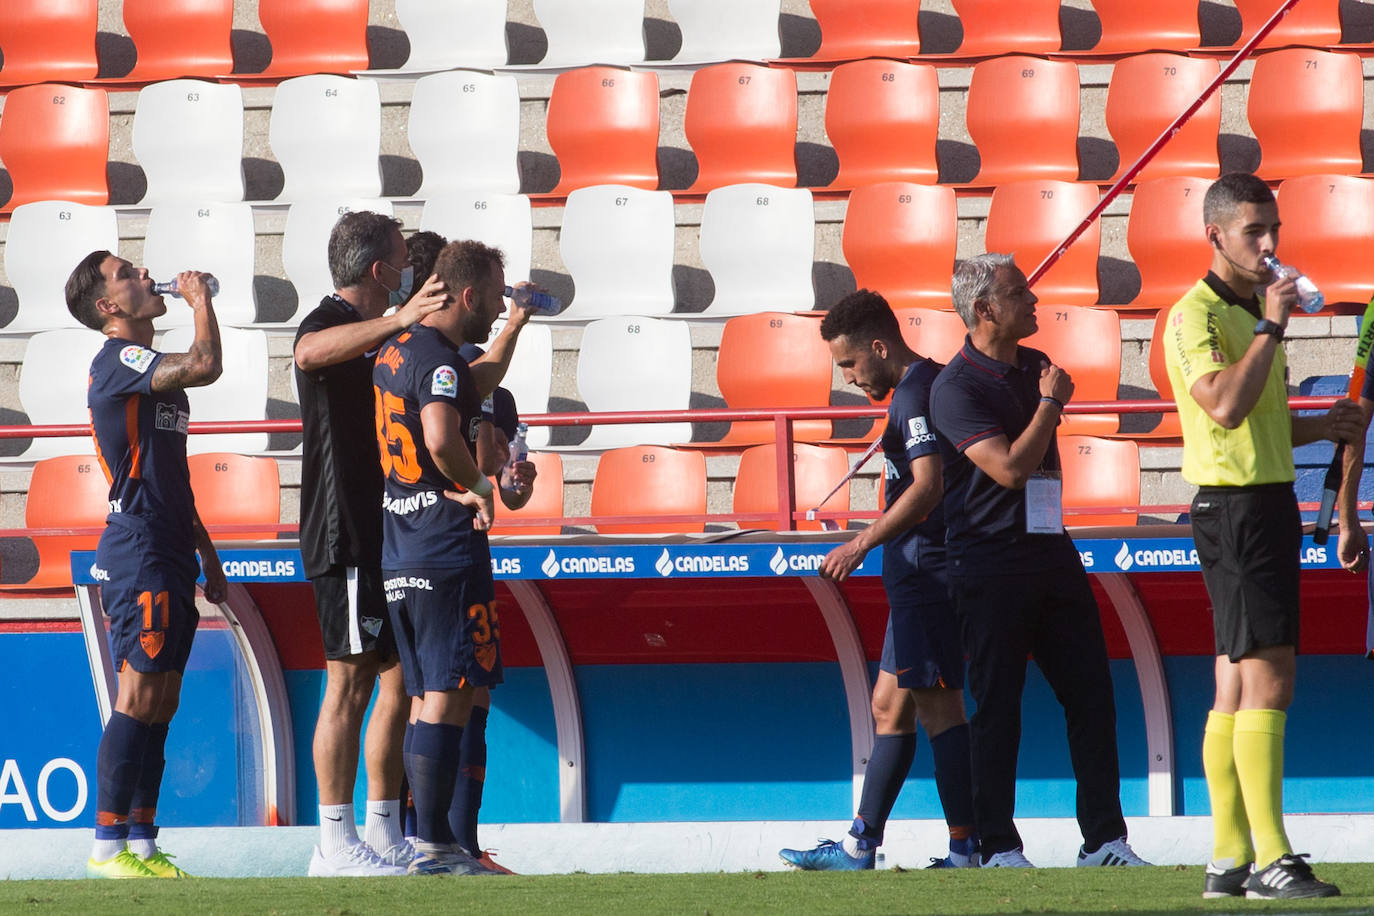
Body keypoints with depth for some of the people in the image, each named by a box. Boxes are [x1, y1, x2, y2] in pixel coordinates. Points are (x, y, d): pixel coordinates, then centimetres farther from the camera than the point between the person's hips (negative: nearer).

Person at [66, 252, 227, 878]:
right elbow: (204, 365, -27)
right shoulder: (116, 361, -10)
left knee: (160, 703, 8)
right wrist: (200, 299, -10)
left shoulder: (154, 373, 21)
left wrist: (205, 549, 24)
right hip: (137, 549, -10)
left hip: (170, 554, 10)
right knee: (139, 698, -12)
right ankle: (108, 845, -11)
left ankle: (142, 842, 9)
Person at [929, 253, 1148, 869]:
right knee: (997, 705, -4)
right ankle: (999, 846, 2)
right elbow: (1010, 467, -21)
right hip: (989, 562, -7)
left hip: (1051, 552, 7)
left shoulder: (1035, 367, 14)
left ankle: (1104, 837, 6)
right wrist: (1049, 404, -10)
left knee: (1090, 692, 3)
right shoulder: (955, 389, -11)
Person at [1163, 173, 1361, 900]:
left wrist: (1322, 427, 11)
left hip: (1269, 502, 10)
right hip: (1232, 504, -10)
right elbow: (1223, 406, -26)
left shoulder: (1254, 311, 19)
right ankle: (1270, 858, -19)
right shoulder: (1196, 314, -11)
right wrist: (1270, 327, -21)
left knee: (1238, 682, 8)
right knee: (1267, 675, -15)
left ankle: (1230, 859, 9)